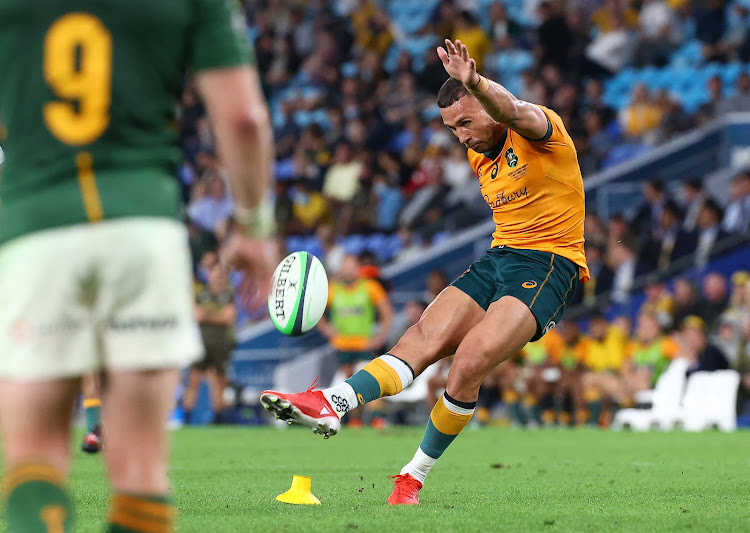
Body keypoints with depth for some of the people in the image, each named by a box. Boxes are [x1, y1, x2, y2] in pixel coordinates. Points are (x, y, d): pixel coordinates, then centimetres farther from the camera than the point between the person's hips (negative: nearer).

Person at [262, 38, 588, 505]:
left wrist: (474, 82, -54)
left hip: (549, 264, -8)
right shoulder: (480, 155, 16)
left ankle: (414, 477, -13)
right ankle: (332, 405, -34)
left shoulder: (539, 131, -10)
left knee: (471, 360, -23)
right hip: (498, 257, 8)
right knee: (424, 338, -14)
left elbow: (515, 111, -35)